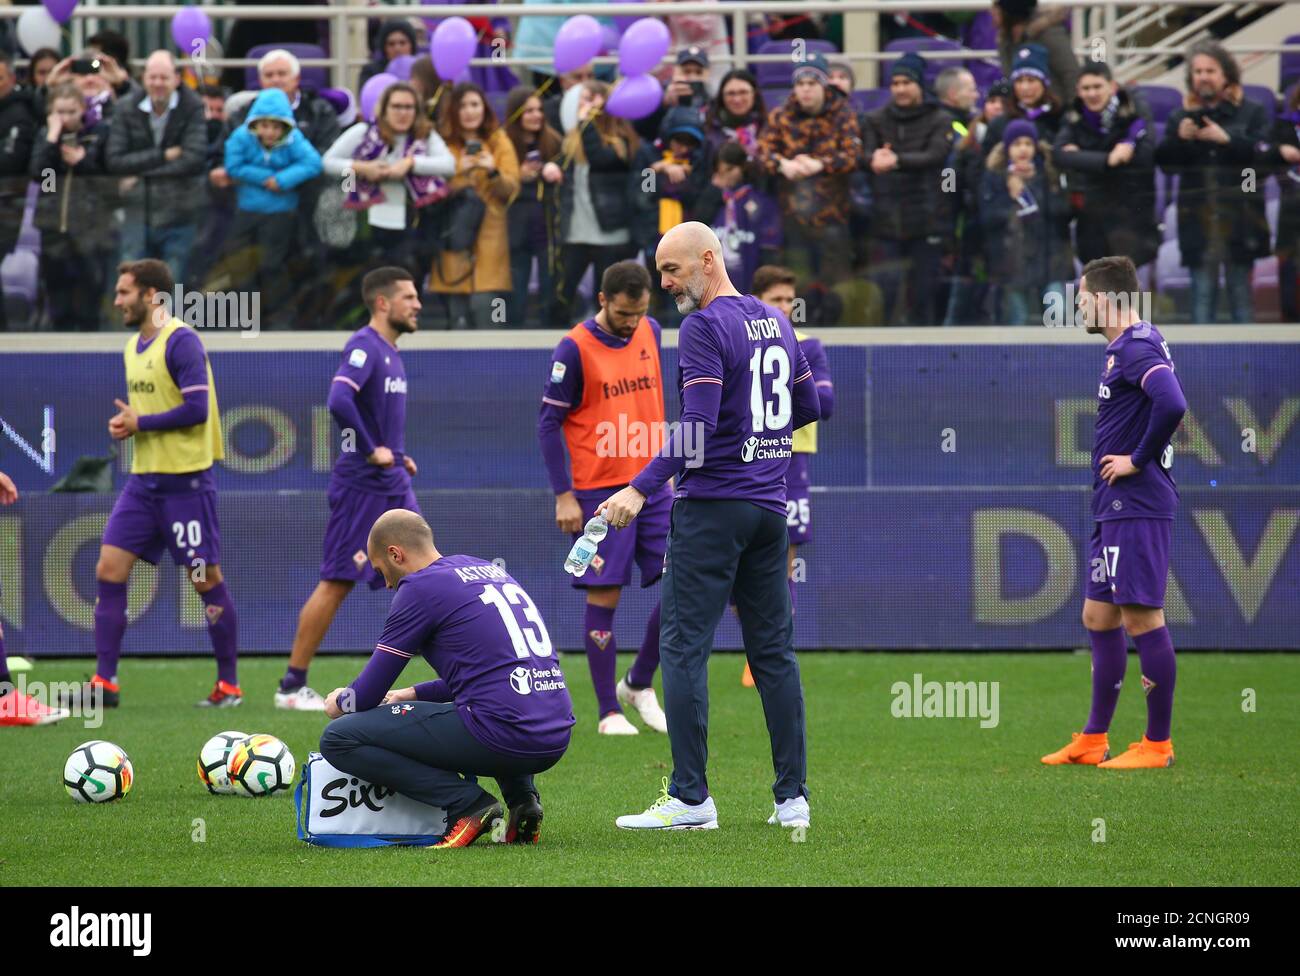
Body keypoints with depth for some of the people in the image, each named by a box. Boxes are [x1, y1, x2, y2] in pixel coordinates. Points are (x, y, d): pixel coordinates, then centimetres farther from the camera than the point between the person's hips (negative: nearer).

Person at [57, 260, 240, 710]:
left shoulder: (181, 342, -13)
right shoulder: (134, 345, 14)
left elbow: (196, 408, -20)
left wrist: (140, 423, -13)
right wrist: (124, 422, 3)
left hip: (184, 480, -9)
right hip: (144, 478, 9)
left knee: (207, 579, -1)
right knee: (108, 570, 0)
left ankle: (229, 685, 9)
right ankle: (104, 683, 2)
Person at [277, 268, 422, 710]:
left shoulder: (390, 351, 15)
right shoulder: (364, 347, -13)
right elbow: (339, 400, -29)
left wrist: (398, 456, 12)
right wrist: (372, 451, -21)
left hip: (395, 486, 9)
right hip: (361, 486, -9)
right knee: (337, 582, -5)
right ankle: (292, 686, 2)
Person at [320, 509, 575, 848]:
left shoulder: (420, 587, -2)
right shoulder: (488, 569, 22)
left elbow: (367, 695, 2)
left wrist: (341, 702, 25)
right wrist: (414, 694, 36)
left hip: (502, 737, -8)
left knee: (339, 739, -3)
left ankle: (467, 804, -9)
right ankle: (523, 796, 16)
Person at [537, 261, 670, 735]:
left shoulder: (650, 332, 7)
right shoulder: (575, 349, -11)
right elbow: (549, 421, -8)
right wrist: (563, 495, -12)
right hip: (599, 491, -5)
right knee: (604, 597, -3)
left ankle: (639, 683, 17)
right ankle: (609, 710, 5)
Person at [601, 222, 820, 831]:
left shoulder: (704, 327, -11)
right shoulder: (775, 321, 13)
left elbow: (698, 426, -20)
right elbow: (809, 405, 20)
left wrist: (641, 489, -21)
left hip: (713, 505, -8)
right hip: (771, 507, 8)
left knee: (684, 646, -5)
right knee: (773, 650, 10)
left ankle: (690, 798, -9)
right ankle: (793, 797, 8)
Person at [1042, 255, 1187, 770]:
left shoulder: (1136, 348, -16)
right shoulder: (1125, 346, 16)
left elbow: (1172, 405, -30)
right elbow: (1167, 404, 26)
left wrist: (1138, 459, -19)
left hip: (1136, 507, -11)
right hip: (1115, 508, 11)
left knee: (1142, 618, -6)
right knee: (1098, 616, 14)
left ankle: (1157, 744, -1)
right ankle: (1093, 741, 20)